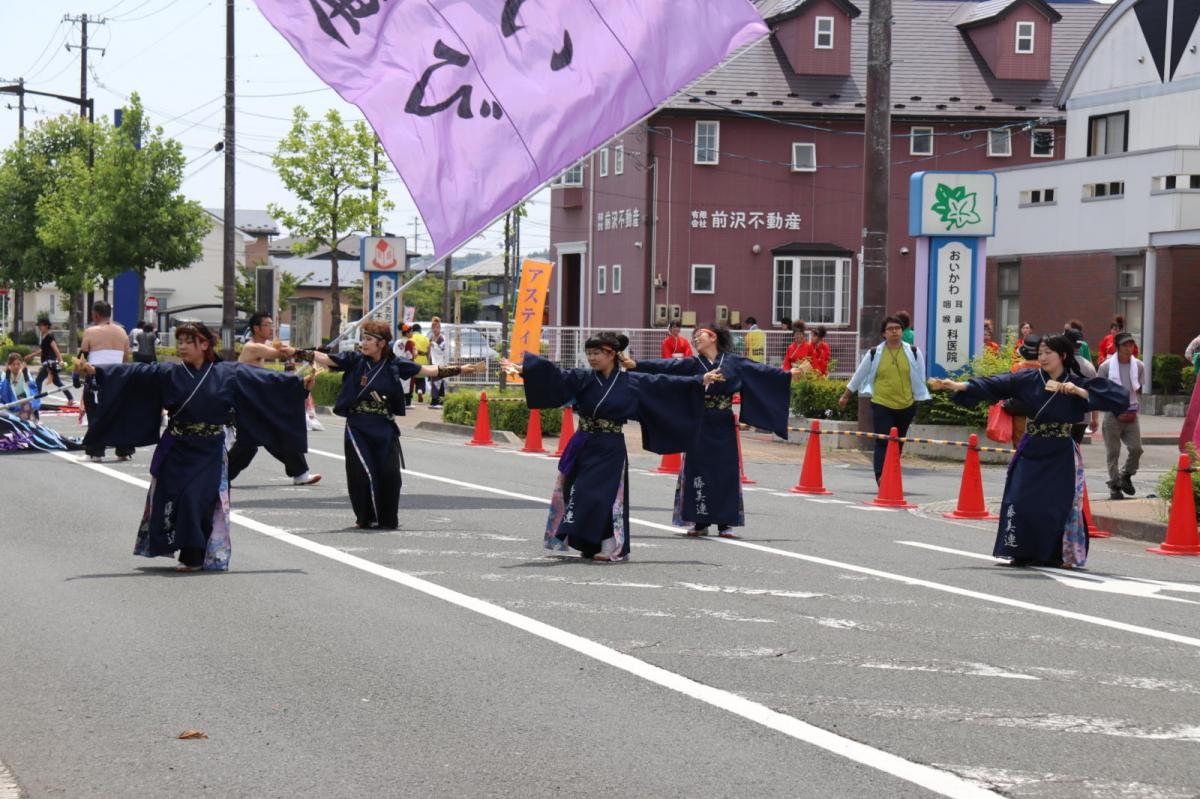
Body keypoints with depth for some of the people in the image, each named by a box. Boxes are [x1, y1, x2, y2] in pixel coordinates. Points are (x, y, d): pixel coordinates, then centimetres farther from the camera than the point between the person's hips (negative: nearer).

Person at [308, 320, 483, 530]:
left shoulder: (395, 364, 3)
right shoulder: (355, 361, 0)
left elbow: (430, 370, 7)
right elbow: (324, 359, -6)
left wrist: (460, 370, 6)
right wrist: (297, 353, -18)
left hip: (384, 429, 1)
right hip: (358, 428, -1)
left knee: (389, 473, -2)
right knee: (361, 473, -7)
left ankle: (388, 519, 15)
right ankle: (365, 519, 11)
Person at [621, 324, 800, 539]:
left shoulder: (733, 362, 4)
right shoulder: (692, 364, 4)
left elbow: (761, 370, 1)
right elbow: (663, 367, -4)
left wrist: (788, 374, -6)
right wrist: (635, 365, -14)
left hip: (724, 427, -1)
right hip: (699, 427, 1)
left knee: (726, 473, 0)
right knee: (698, 472, 1)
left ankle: (725, 523, 7)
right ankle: (700, 522, 8)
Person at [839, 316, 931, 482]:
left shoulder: (914, 353, 2)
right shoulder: (874, 353, 0)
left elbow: (920, 379, 10)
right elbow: (859, 375, 10)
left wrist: (918, 402, 10)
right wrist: (846, 396, 17)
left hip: (906, 406, 2)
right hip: (882, 406, -2)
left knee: (898, 444, 11)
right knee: (883, 442, -14)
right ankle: (881, 477, -23)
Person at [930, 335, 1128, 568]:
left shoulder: (1079, 383, -4)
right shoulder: (1028, 379, 1)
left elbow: (1119, 397, -12)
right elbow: (994, 384, -5)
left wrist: (1079, 391, -21)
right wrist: (959, 386, -15)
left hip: (1061, 455, -2)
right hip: (1031, 452, 2)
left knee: (1058, 505, -2)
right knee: (1019, 501, -4)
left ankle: (1055, 554, 15)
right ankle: (1022, 553, 8)